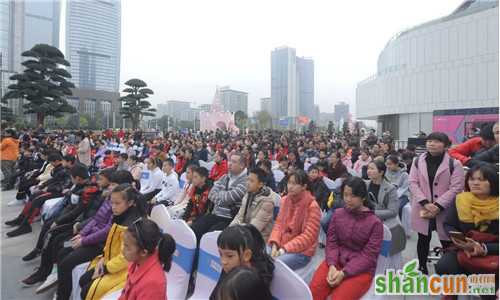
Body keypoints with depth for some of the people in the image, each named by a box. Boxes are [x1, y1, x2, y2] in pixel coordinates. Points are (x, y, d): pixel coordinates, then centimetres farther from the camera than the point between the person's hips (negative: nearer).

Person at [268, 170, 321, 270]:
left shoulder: (312, 206, -15)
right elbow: (279, 224, 7)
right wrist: (274, 244, -10)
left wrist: (284, 249, -21)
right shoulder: (284, 200, 5)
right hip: (281, 246, 6)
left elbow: (308, 236, -16)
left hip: (301, 252, -5)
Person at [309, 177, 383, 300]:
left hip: (361, 270, -2)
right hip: (336, 261, 3)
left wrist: (344, 273, -20)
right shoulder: (337, 214, 3)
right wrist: (332, 265, -16)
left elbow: (368, 256, -10)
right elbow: (331, 242, 2)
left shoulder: (375, 222, -7)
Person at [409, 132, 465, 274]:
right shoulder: (418, 161, 2)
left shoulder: (454, 163, -7)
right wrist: (425, 203, -13)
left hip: (445, 211, -2)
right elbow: (413, 183, -1)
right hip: (422, 209, 2)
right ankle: (422, 268, 29)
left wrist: (438, 206, -16)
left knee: (447, 241, 6)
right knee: (423, 239, 13)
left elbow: (456, 188, -10)